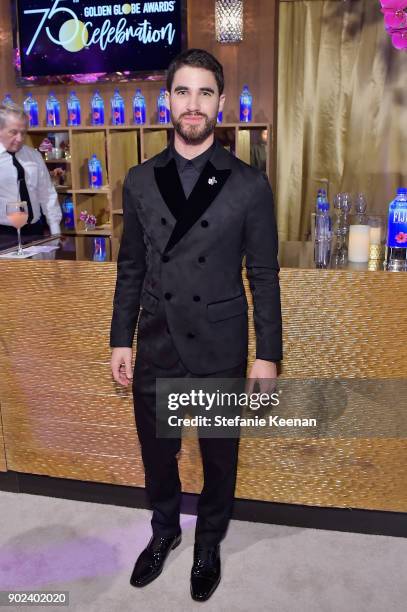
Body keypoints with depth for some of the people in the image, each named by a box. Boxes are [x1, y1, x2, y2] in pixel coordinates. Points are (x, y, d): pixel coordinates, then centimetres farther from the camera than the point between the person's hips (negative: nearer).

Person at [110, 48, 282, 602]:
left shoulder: (249, 185, -6)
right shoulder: (140, 181, 2)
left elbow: (264, 276, -4)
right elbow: (131, 270, 6)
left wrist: (268, 355, -5)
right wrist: (120, 340, 5)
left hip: (220, 350, -2)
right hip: (156, 348, 2)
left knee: (219, 457, 15)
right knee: (156, 453, 18)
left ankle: (209, 541, 43)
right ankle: (164, 531, 47)